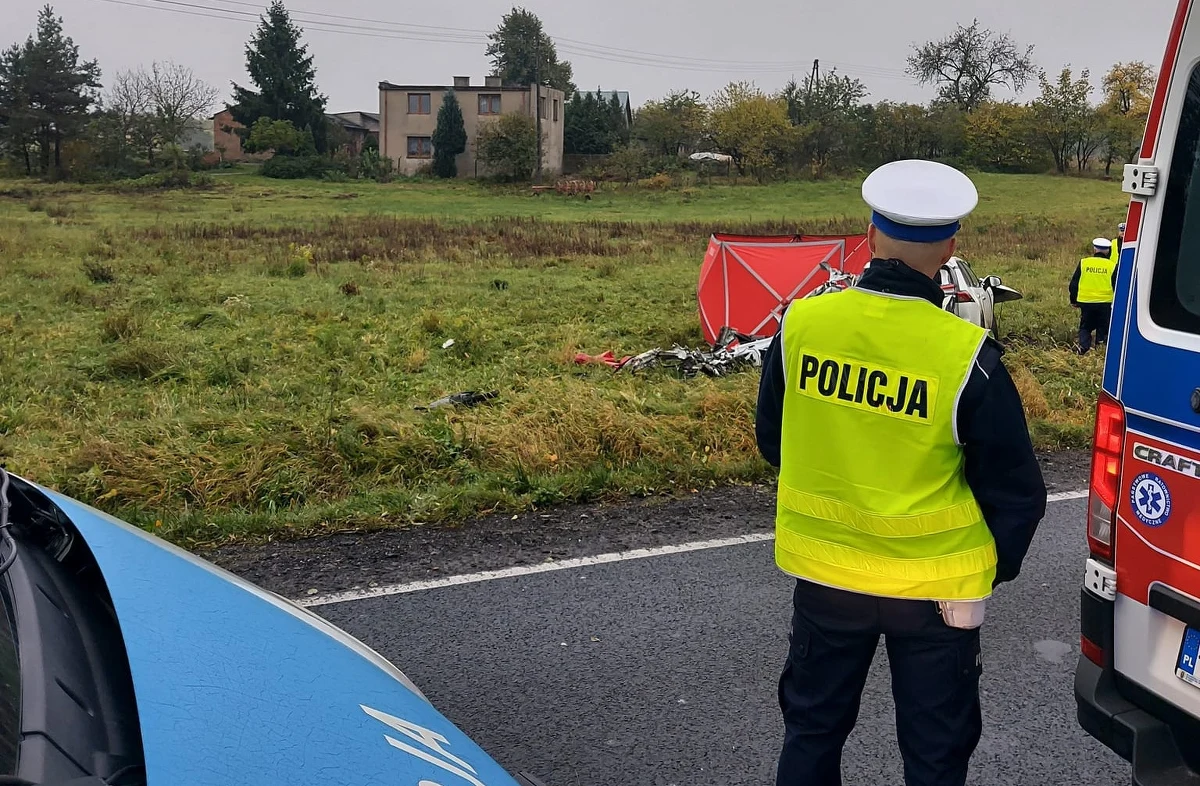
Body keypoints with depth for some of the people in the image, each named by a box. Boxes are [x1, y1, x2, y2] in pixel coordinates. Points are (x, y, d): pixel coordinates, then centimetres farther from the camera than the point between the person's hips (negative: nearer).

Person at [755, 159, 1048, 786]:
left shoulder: (801, 323, -11)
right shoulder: (966, 356, -20)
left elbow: (772, 441, 5)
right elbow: (1016, 491, -9)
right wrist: (996, 565, 10)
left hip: (824, 573, 3)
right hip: (935, 586, -2)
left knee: (812, 729, 22)